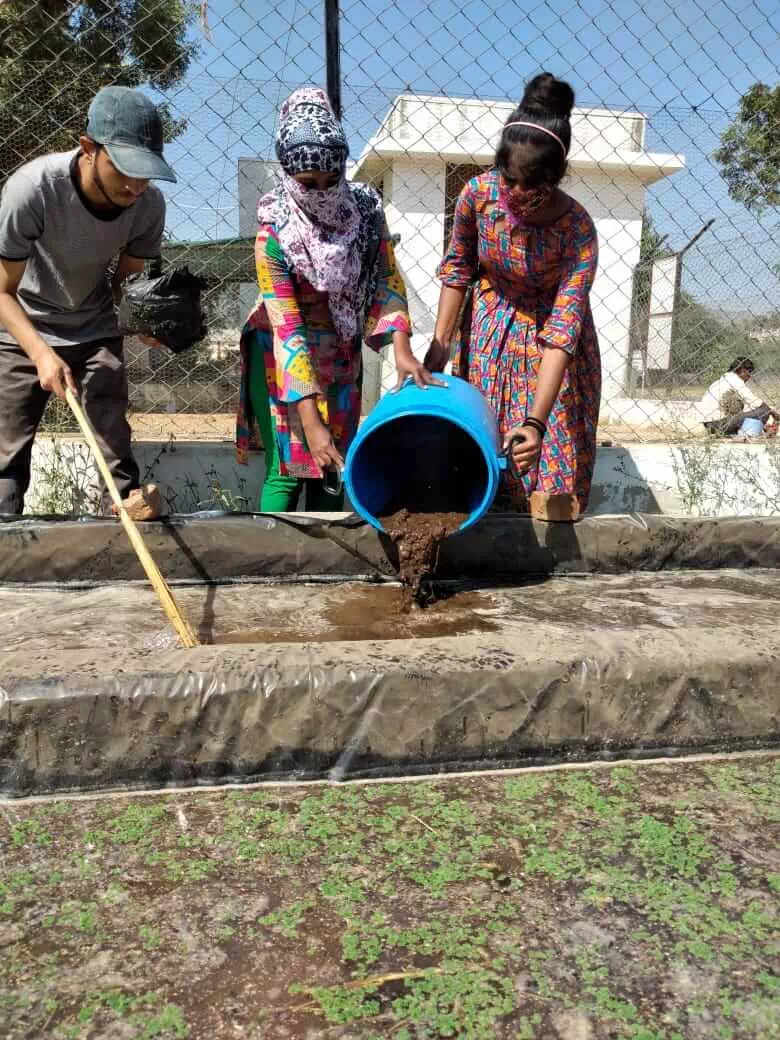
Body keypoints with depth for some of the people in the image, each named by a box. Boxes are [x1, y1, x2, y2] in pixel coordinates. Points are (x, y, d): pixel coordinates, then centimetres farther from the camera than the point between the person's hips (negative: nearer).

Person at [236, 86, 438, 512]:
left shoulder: (365, 210, -9)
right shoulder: (275, 236, -22)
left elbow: (387, 279, -8)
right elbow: (287, 331, -27)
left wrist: (401, 348, -28)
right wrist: (310, 422, -33)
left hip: (341, 358, 4)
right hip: (285, 363, -4)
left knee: (332, 469, 6)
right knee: (288, 470, -7)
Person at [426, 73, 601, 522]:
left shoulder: (577, 230, -28)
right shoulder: (478, 194, -20)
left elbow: (562, 330, -32)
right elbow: (458, 268, -3)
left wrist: (536, 421, -41)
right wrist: (440, 344, -6)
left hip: (544, 336, -2)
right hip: (488, 331, 2)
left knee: (550, 451, 1)